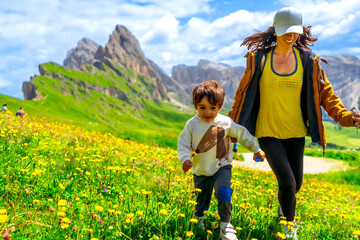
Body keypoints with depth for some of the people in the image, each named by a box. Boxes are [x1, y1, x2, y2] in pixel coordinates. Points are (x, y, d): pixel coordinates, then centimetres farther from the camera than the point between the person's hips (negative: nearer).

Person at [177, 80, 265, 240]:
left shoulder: (225, 122, -8)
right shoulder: (192, 124, -8)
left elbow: (242, 134, 5)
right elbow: (183, 145, -4)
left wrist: (256, 150, 8)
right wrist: (185, 159, -22)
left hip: (221, 168, -1)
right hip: (201, 171, 1)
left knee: (224, 193, -25)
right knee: (200, 203, 12)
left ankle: (225, 224, -1)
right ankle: (198, 221, 46)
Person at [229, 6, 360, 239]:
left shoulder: (308, 60, -1)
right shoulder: (258, 58, -5)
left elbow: (325, 92, 2)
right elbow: (243, 93, 3)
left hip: (295, 133, 3)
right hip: (268, 132, -2)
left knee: (296, 184, 11)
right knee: (287, 182, -13)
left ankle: (283, 205, 49)